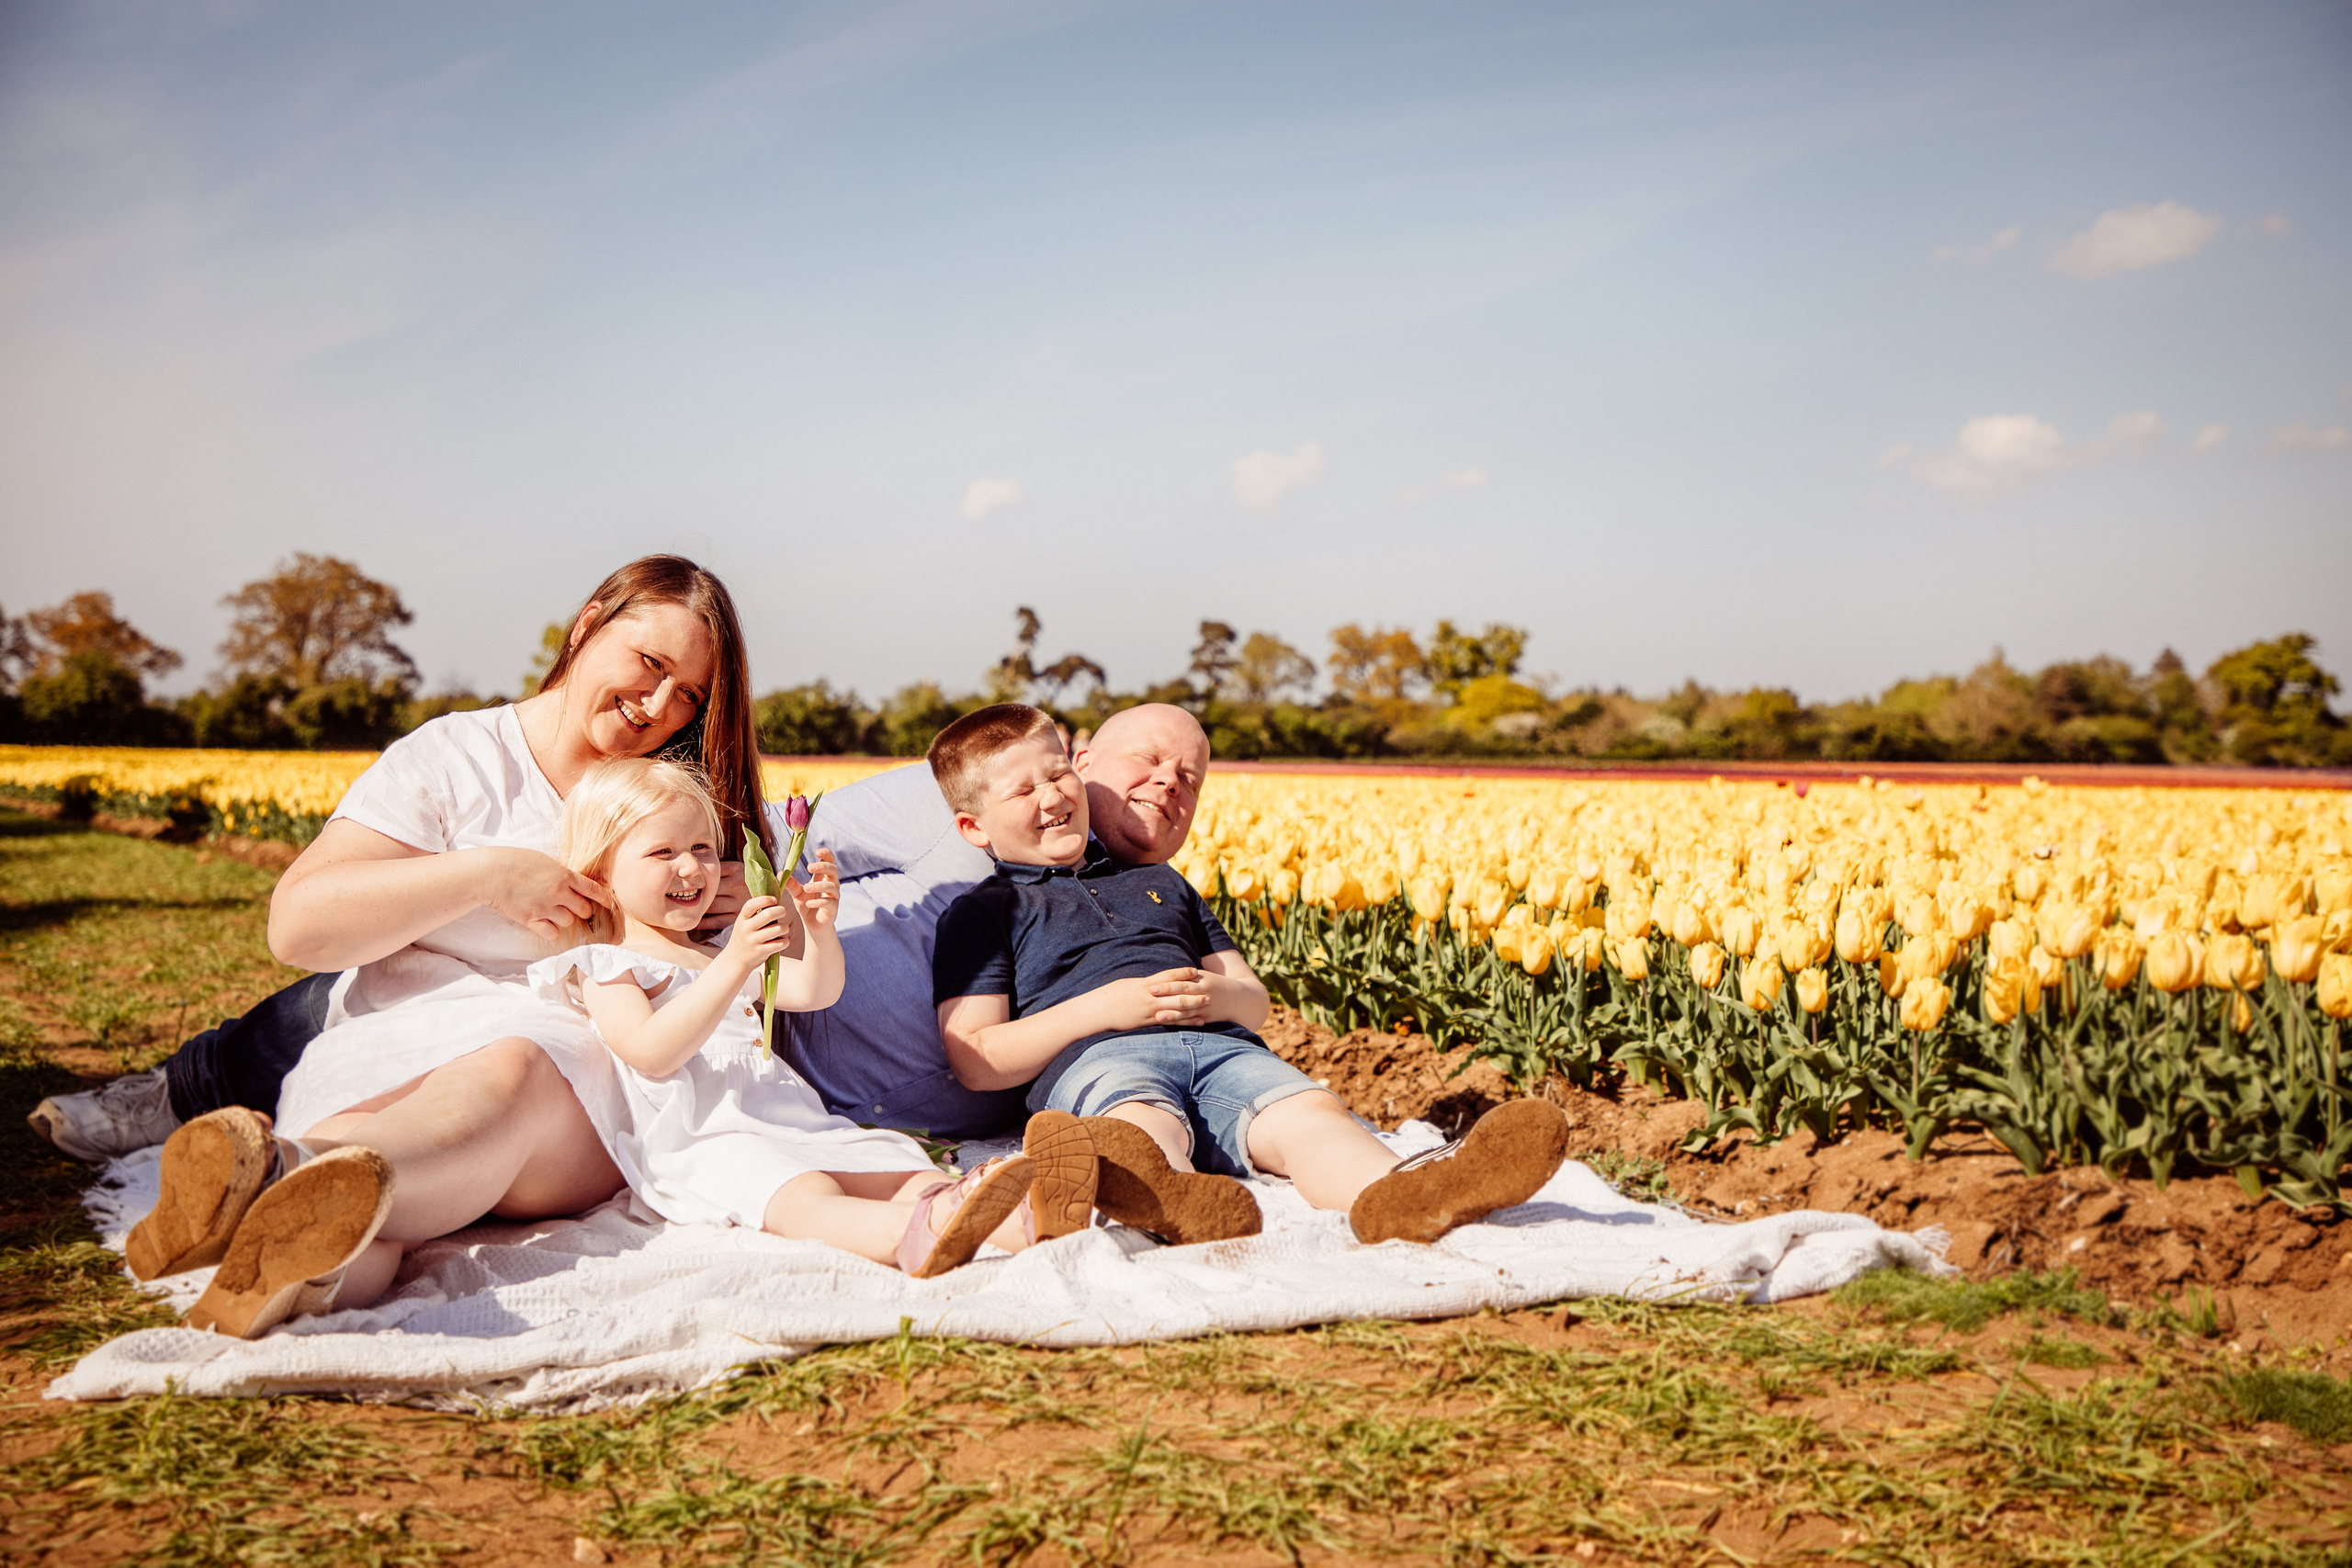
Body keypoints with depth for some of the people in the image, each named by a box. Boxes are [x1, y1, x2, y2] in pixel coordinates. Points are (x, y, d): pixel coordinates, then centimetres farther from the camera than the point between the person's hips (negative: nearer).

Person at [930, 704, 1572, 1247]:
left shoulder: (1159, 882, 34)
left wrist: (1223, 997, 4)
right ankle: (1168, 1197, -77)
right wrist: (1103, 1007, -7)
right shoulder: (982, 912, 17)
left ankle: (1396, 1196, -60)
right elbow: (974, 1061, 4)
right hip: (1095, 1058, -5)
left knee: (1309, 1112, -28)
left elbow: (1255, 1000, 31)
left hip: (1220, 1045, 5)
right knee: (1145, 1126, -41)